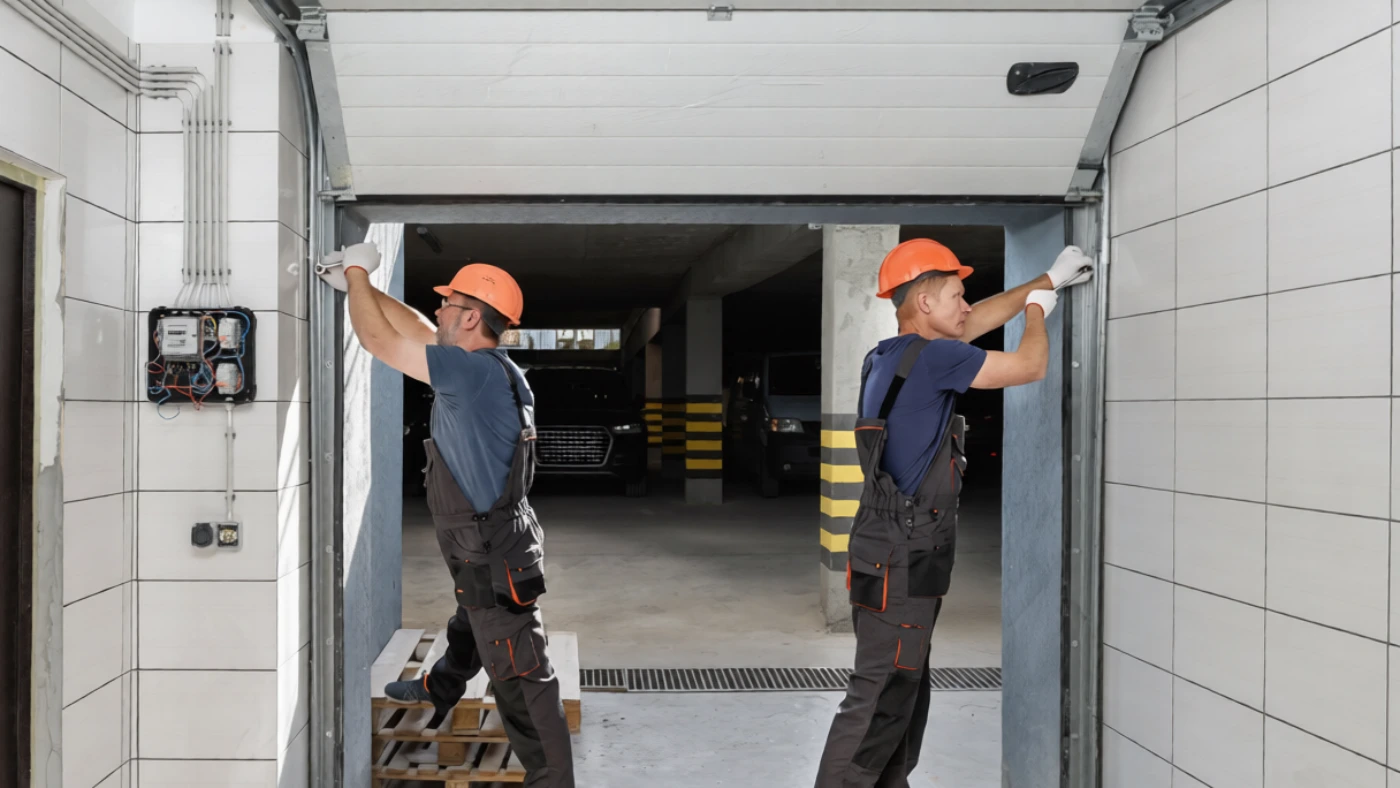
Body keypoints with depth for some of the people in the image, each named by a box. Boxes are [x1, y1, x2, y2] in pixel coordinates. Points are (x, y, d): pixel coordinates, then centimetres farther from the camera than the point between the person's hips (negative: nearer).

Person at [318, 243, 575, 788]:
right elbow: (412, 328, 15)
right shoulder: (484, 368, 2)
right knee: (466, 633, 36)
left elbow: (379, 340, -20)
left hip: (495, 566, -10)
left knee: (521, 683, -2)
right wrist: (357, 284, 17)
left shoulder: (478, 371, -25)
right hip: (483, 557, 10)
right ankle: (438, 692, 61)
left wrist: (358, 273, -5)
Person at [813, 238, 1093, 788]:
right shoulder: (931, 357, -17)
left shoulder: (890, 355, 10)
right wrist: (1038, 309, 12)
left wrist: (1047, 281, 30)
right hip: (900, 561, -10)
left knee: (904, 690, 19)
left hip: (898, 555, 10)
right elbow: (1029, 367, -9)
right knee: (879, 701, -5)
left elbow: (975, 321, 23)